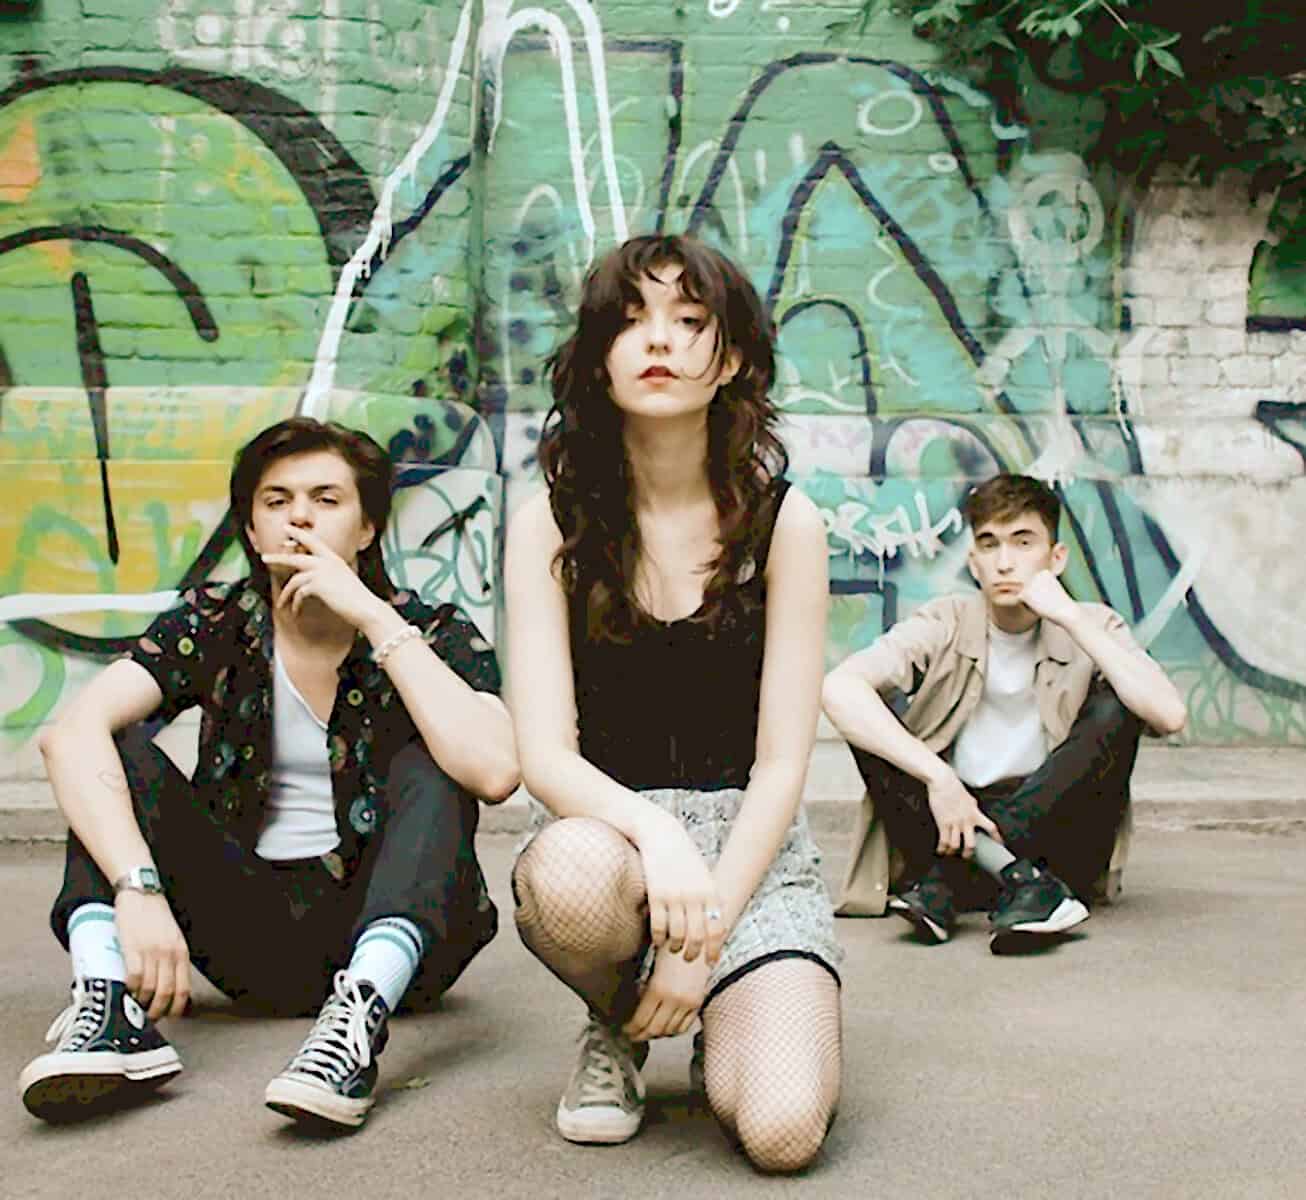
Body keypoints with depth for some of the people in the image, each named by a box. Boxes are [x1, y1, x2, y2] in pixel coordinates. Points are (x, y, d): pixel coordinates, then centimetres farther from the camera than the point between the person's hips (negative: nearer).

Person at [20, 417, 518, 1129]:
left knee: (428, 765, -25)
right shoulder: (212, 627, -1)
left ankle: (359, 1014, -45)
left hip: (377, 922, -2)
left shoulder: (432, 635, -6)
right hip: (250, 929, 2)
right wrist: (138, 890, -35)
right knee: (120, 747, -12)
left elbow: (494, 771, -28)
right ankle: (112, 1010, -34)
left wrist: (373, 617, -25)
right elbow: (72, 733, -20)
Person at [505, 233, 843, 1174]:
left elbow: (781, 763, -6)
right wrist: (655, 831, -31)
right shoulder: (551, 523, -3)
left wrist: (705, 933, -17)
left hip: (753, 847, 0)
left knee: (782, 1130, -23)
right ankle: (616, 1024, -1)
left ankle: (728, 1031, 16)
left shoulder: (781, 520, -4)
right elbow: (545, 755, -10)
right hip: (605, 825, 0)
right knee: (572, 873, -38)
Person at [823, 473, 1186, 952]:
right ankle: (1018, 883, -33)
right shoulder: (946, 625, -3)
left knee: (1116, 708, -21)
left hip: (1053, 828, 0)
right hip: (958, 818, 0)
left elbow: (1169, 716, -22)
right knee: (874, 707, -18)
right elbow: (837, 688, -21)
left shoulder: (1089, 627, -2)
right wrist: (937, 777, -30)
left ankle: (940, 877, -27)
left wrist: (1070, 618, -21)